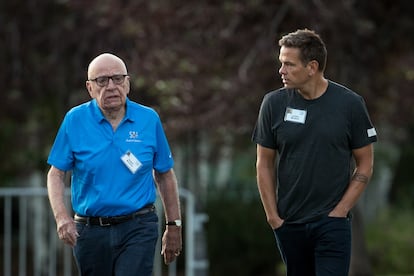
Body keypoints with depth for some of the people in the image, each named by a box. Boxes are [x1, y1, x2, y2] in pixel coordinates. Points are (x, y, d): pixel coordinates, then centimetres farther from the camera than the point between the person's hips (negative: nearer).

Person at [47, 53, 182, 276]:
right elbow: (56, 174, 1)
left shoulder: (149, 119, 2)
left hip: (138, 230, -2)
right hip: (90, 230, 2)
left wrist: (173, 225, 12)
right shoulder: (75, 120, 0)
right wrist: (62, 217, -15)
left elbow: (164, 175, 11)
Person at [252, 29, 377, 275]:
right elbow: (265, 164, 7)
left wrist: (340, 211, -6)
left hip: (332, 224, -3)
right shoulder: (274, 103, 0)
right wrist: (272, 216, 2)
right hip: (289, 223, 3)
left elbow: (365, 165, 1)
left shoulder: (350, 104, -5)